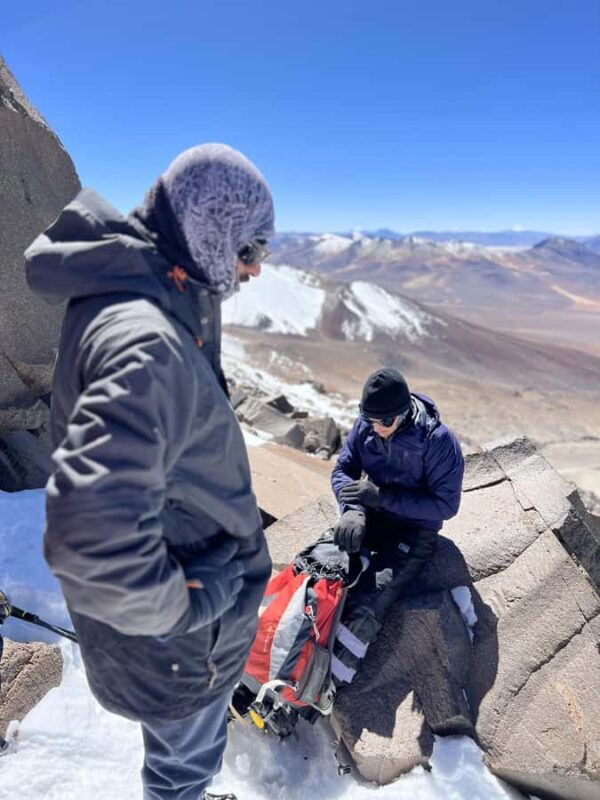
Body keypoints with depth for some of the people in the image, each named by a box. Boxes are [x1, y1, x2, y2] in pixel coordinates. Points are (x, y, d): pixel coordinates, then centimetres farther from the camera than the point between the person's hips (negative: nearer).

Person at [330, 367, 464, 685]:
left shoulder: (438, 441, -21)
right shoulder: (365, 426, -7)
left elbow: (446, 505, -18)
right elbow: (343, 470, 1)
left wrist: (382, 497, -26)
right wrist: (353, 510, -20)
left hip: (414, 531, -5)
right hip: (372, 517, 5)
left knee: (366, 606, -25)